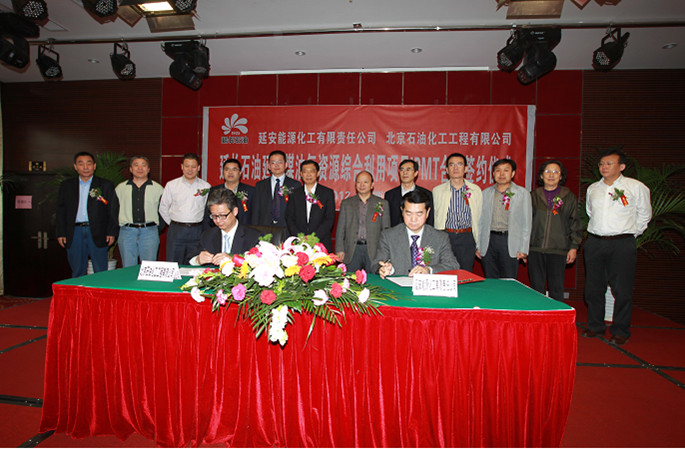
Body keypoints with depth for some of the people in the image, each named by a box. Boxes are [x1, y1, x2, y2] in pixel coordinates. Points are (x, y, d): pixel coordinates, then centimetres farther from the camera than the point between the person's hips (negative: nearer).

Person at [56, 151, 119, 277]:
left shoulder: (106, 185, 4)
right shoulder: (66, 185, 12)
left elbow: (113, 210, 1)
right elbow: (61, 211, 12)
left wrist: (112, 232, -6)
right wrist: (61, 233, 4)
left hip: (98, 233, -2)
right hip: (75, 233, 2)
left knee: (101, 273, 2)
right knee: (77, 273, 10)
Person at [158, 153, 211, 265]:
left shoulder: (206, 186, 3)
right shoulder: (171, 185, 5)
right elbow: (163, 208, 12)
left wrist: (198, 225, 5)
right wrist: (174, 225, 10)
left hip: (197, 231, 0)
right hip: (176, 231, 1)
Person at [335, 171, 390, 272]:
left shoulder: (382, 203, 9)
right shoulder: (346, 203, 12)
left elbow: (386, 230, 7)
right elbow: (340, 229, 10)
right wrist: (339, 250, 1)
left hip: (374, 251, 0)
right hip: (352, 251, 1)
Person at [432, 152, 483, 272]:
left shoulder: (476, 190, 7)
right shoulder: (437, 190, 4)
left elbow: (479, 218, 9)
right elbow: (433, 218, 4)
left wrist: (479, 245, 6)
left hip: (467, 239, 1)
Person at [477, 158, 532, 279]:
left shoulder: (523, 194, 5)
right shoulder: (485, 193, 10)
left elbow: (526, 223, 3)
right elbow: (480, 221, 10)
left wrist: (523, 249, -3)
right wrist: (478, 246, 5)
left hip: (510, 242, -2)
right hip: (488, 241, 2)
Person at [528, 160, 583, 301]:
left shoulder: (569, 197, 7)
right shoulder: (533, 196, 9)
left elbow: (575, 224, 8)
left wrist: (574, 247, 1)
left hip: (558, 250, -1)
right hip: (535, 249, 1)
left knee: (556, 289, 1)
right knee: (536, 288, 6)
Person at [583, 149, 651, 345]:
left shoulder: (636, 187, 0)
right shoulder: (592, 188, 11)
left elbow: (644, 215, 9)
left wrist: (630, 234, 9)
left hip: (622, 244, -4)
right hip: (594, 242, 4)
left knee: (622, 290, -1)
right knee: (593, 288, 7)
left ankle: (620, 331, 13)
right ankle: (595, 326, 21)